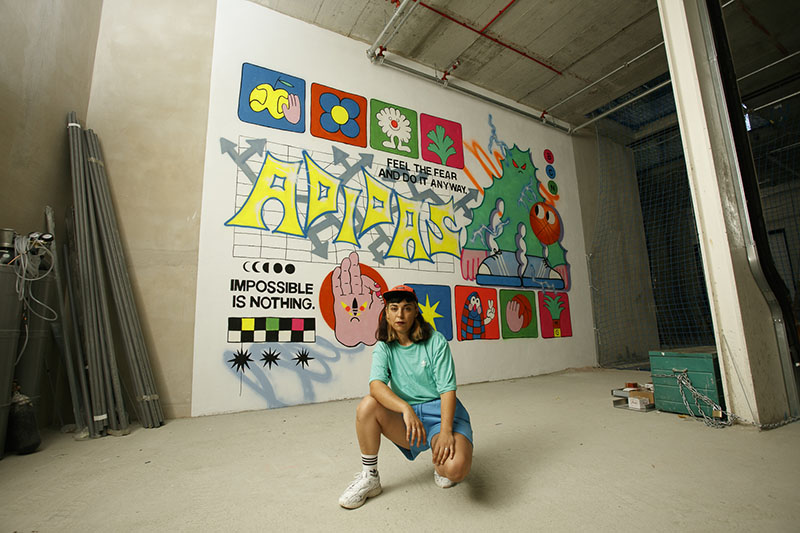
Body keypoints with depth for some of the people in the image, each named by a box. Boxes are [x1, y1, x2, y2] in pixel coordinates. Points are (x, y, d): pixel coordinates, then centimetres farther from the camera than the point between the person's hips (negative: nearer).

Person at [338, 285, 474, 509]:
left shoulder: (435, 341, -6)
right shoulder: (384, 347, -1)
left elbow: (448, 389, -11)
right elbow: (376, 385, -19)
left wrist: (446, 430, -25)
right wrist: (406, 409, -37)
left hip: (440, 412, -2)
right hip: (404, 417, 2)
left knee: (455, 469, -30)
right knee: (367, 405, -25)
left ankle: (440, 461, 10)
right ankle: (369, 477, -4)